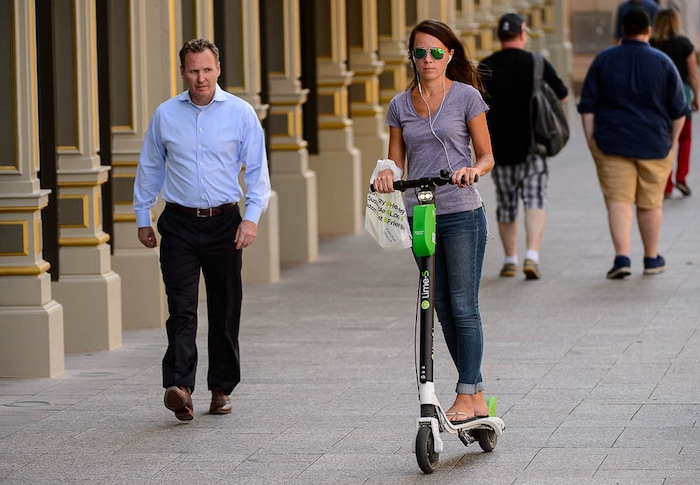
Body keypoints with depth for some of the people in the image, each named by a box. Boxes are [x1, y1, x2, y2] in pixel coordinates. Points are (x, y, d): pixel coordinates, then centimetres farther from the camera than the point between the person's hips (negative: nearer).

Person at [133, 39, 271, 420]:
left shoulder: (240, 113, 2)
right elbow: (149, 168, 15)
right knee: (182, 307, -12)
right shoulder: (165, 115, 6)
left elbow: (257, 169, 3)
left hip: (224, 222, 0)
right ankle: (179, 387, -23)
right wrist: (142, 217, 14)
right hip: (179, 224, 0)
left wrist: (252, 216, -9)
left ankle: (221, 388, 17)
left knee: (225, 310, 6)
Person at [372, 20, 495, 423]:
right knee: (442, 309, 8)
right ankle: (477, 393, 16)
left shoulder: (466, 97, -1)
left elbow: (487, 155, -1)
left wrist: (473, 170, -23)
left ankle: (467, 395, -3)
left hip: (462, 213, -5)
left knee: (463, 307, -6)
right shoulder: (401, 105, 10)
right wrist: (386, 174, -11)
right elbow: (397, 160, 11)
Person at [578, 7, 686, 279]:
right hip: (655, 145, 1)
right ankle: (652, 259, 21)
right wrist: (672, 141, 11)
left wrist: (591, 141, 4)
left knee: (618, 201, -2)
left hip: (612, 143, 0)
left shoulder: (603, 60, 0)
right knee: (650, 203, 11)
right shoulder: (663, 62, -1)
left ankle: (622, 257, -16)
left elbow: (587, 106, 0)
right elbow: (679, 109, 1)